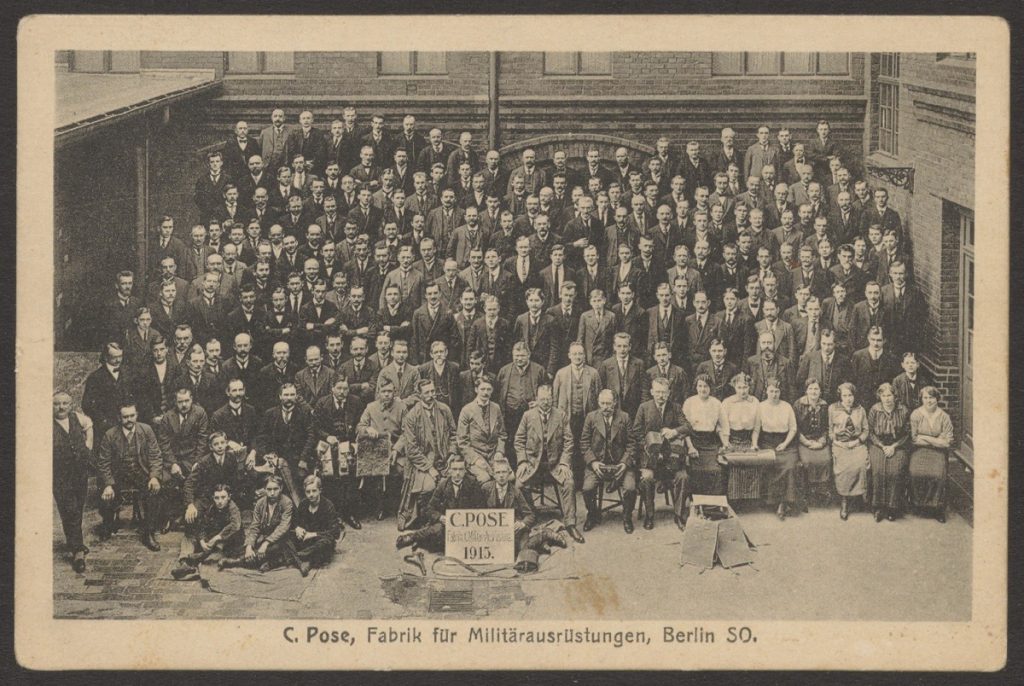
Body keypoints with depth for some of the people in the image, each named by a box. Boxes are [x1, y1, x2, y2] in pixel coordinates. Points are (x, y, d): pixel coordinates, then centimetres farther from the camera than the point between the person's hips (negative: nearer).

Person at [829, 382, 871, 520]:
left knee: (860, 464, -29)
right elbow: (829, 429, 13)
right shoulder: (832, 409, 11)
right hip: (839, 445, -1)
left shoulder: (860, 410, 14)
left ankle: (859, 493, -13)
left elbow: (866, 430, 14)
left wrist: (858, 441, -2)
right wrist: (835, 440, -2)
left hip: (857, 444, 1)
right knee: (843, 466, -26)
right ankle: (844, 500, -14)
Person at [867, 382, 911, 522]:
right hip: (878, 444, 0)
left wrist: (894, 447, -9)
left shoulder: (903, 410, 0)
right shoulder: (874, 410, 1)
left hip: (897, 446, 0)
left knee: (895, 471, -27)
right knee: (878, 470, -27)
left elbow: (907, 433, 3)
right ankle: (878, 507, -15)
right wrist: (883, 447, -8)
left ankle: (893, 507, -13)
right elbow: (870, 432, 4)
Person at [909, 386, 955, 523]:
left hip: (938, 452, 0)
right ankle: (917, 504, -6)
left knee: (938, 474, -25)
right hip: (919, 451, 0)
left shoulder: (944, 417, -2)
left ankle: (938, 509, -8)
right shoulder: (915, 415, -3)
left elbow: (947, 442, -6)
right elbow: (913, 439, -7)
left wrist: (925, 438, -9)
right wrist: (936, 441, -9)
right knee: (916, 472, -27)